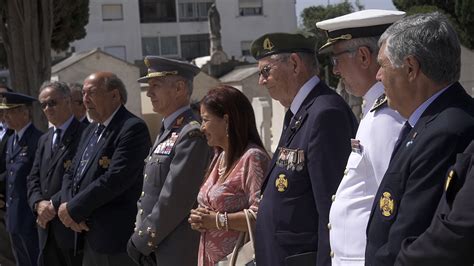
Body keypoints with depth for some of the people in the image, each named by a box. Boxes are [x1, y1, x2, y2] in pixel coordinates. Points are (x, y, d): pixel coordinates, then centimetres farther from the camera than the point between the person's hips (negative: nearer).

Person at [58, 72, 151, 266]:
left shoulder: (133, 128, -13)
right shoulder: (90, 131, 17)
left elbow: (115, 178, -22)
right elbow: (71, 174, 16)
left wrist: (74, 209, -14)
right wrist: (67, 207, -4)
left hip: (118, 236, -8)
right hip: (90, 235, 8)